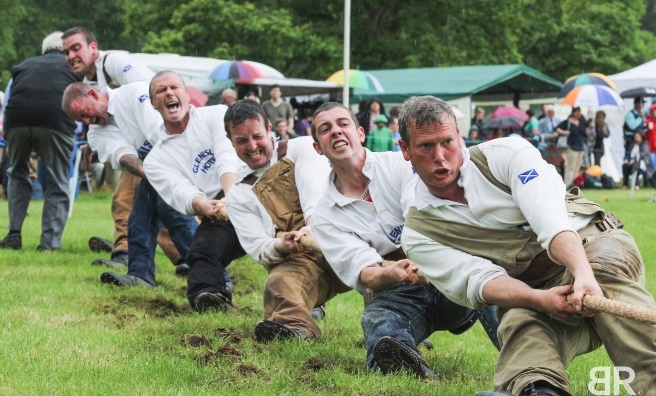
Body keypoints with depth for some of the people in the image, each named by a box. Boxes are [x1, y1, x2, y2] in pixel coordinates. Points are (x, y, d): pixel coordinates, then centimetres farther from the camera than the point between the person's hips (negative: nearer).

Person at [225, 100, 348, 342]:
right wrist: (281, 246, -17)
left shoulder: (301, 148, 13)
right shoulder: (238, 196, 20)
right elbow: (258, 249, 8)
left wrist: (313, 227, -28)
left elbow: (317, 190, -7)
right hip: (298, 263, 1)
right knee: (280, 284, -35)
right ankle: (295, 326, -63)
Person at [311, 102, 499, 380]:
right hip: (401, 294, 1)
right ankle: (407, 365, -66)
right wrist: (390, 275, -31)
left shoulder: (400, 164, 5)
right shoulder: (325, 218, 8)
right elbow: (362, 272, -6)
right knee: (376, 318, -34)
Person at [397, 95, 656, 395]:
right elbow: (480, 280, -10)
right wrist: (539, 300, -32)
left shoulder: (506, 153, 0)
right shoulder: (418, 235, 4)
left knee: (605, 266, -34)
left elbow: (551, 219, -17)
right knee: (520, 322, -33)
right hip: (532, 290, 1)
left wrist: (585, 274, -37)